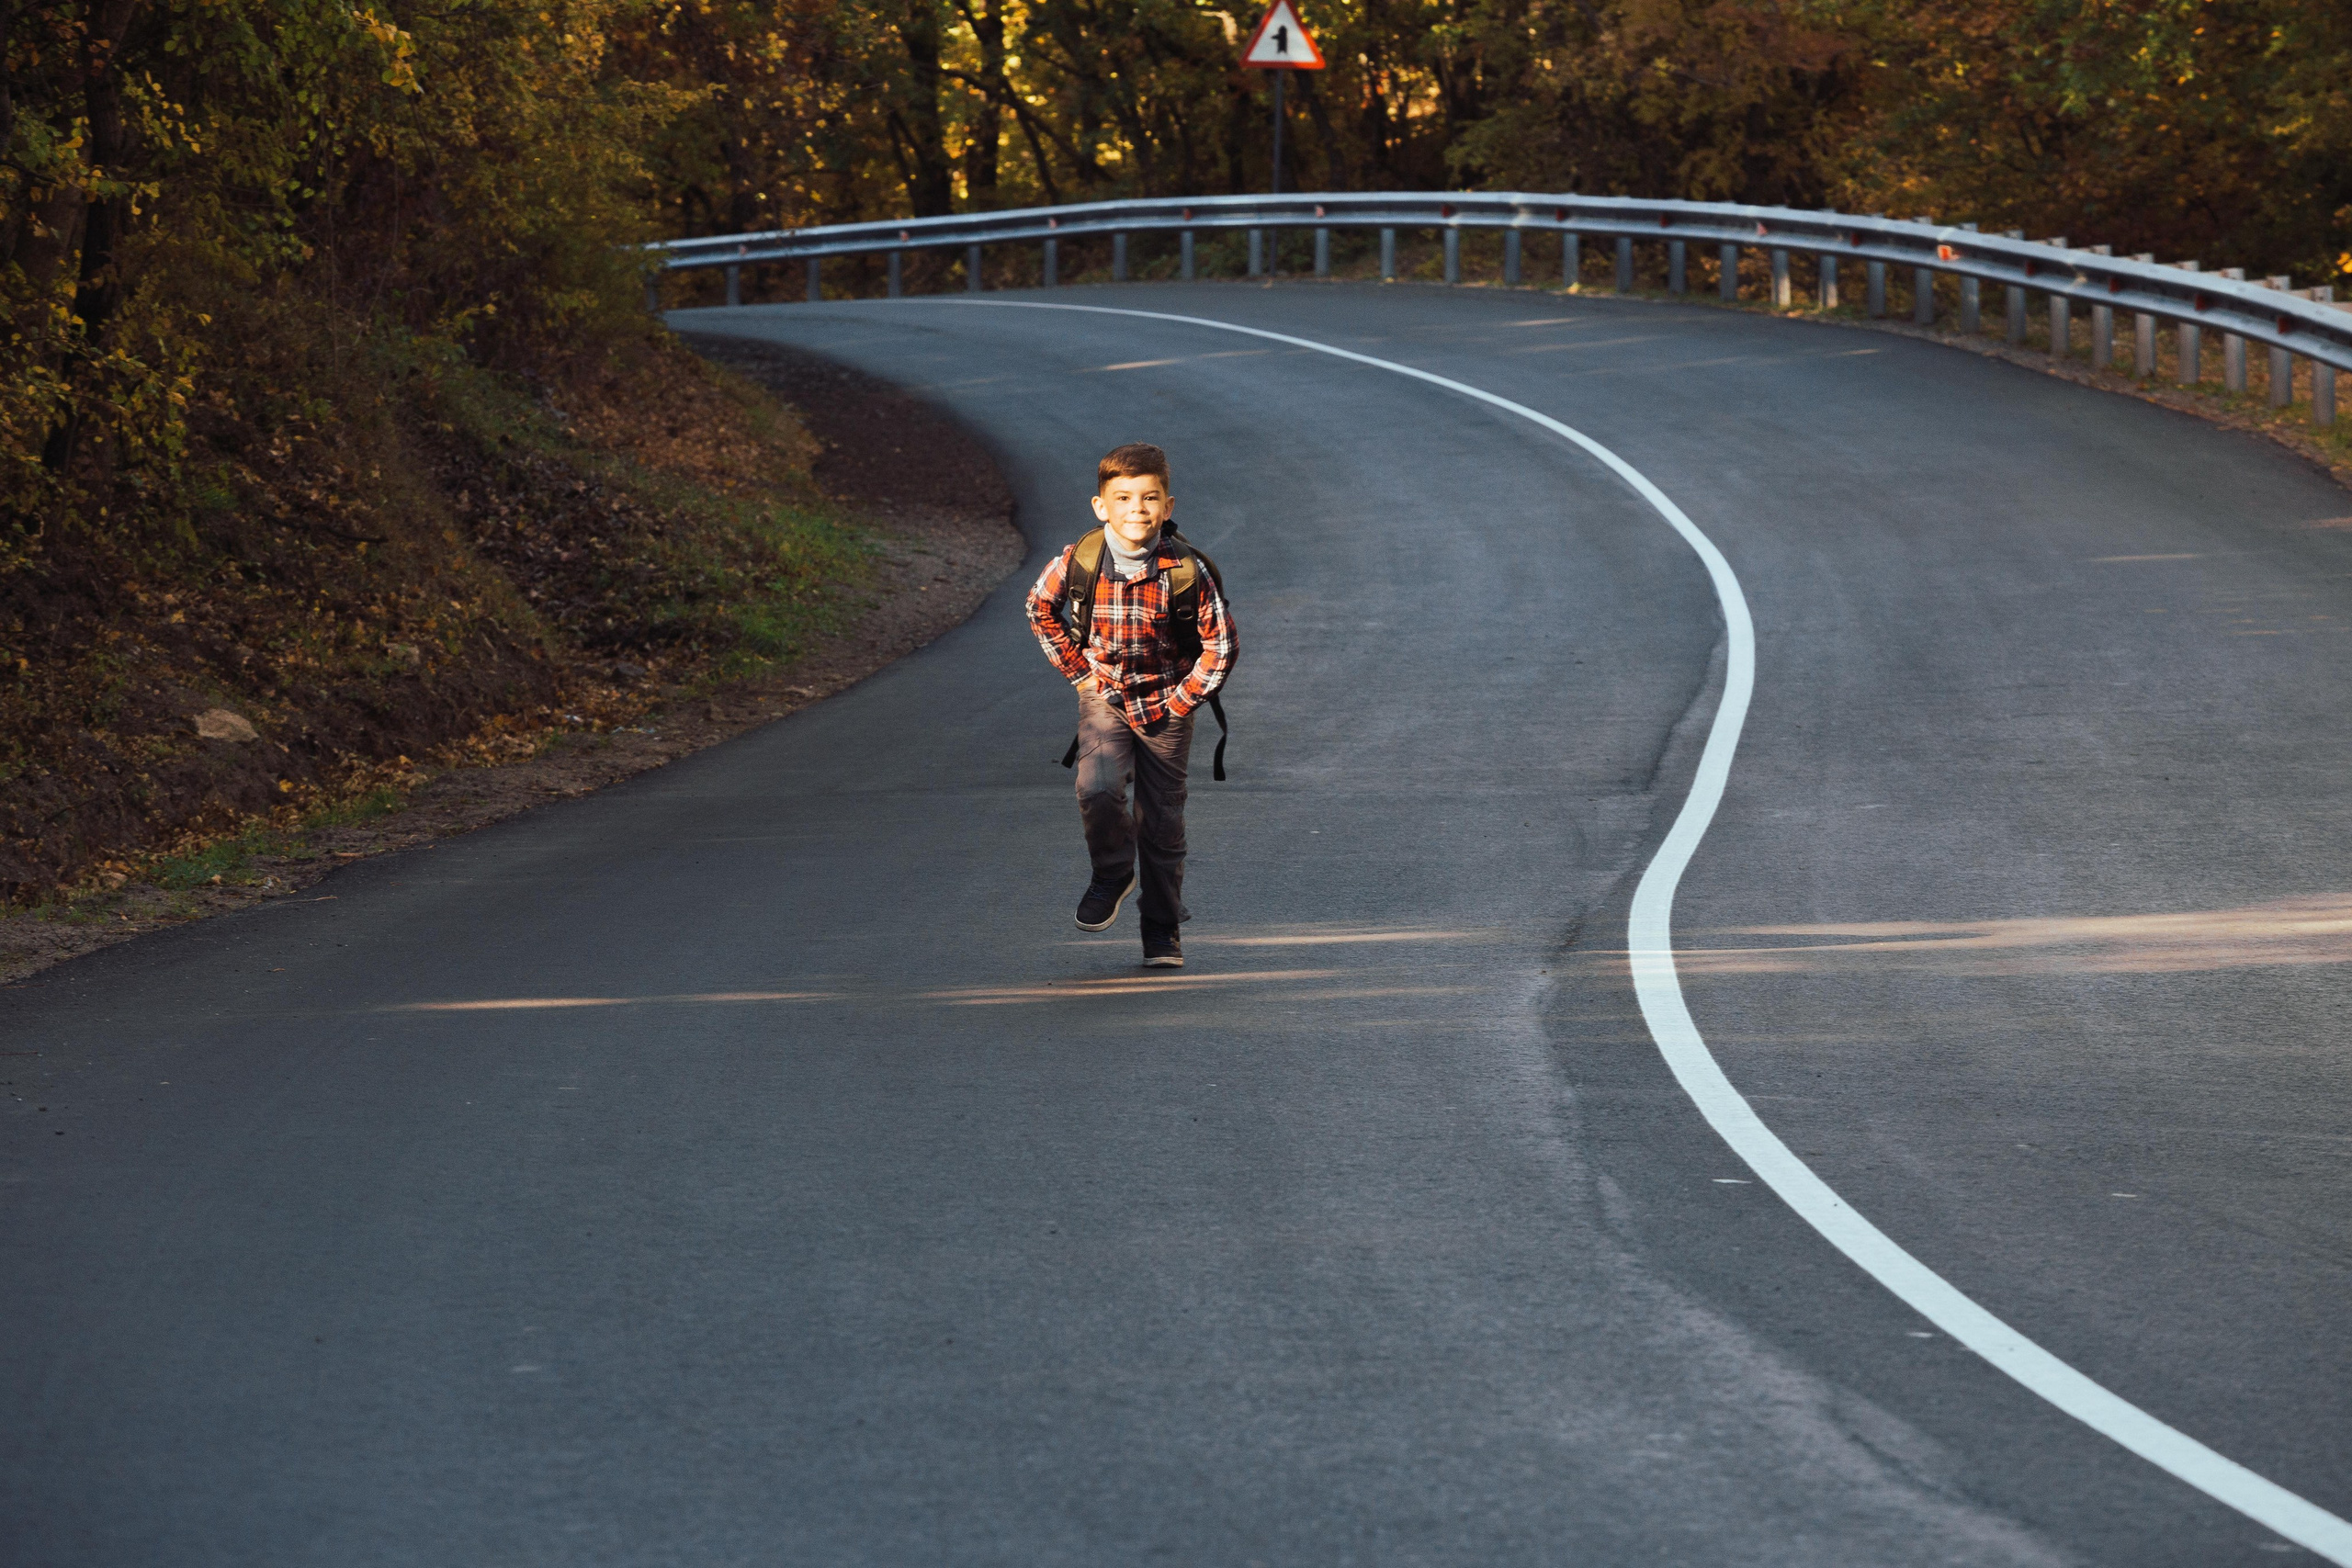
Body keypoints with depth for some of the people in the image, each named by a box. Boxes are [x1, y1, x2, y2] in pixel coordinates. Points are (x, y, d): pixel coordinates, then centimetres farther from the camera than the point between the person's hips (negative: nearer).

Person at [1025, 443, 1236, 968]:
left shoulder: (1187, 570, -18)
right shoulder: (1079, 562, -15)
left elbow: (1220, 643, -6)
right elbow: (1041, 609, 6)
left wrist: (1183, 700, -8)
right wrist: (1077, 670, 3)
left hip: (1166, 704, 0)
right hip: (1104, 697, 0)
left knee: (1162, 821, 7)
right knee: (1098, 790, -23)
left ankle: (1163, 932, 22)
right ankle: (1112, 874, 7)